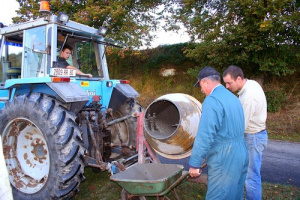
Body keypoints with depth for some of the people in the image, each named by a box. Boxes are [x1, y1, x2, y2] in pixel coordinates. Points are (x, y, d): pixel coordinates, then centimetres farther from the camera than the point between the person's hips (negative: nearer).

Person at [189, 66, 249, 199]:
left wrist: (194, 164, -17)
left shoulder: (212, 100, -17)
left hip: (224, 159, -9)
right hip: (241, 154, 9)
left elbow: (205, 136, -23)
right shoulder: (233, 98, 12)